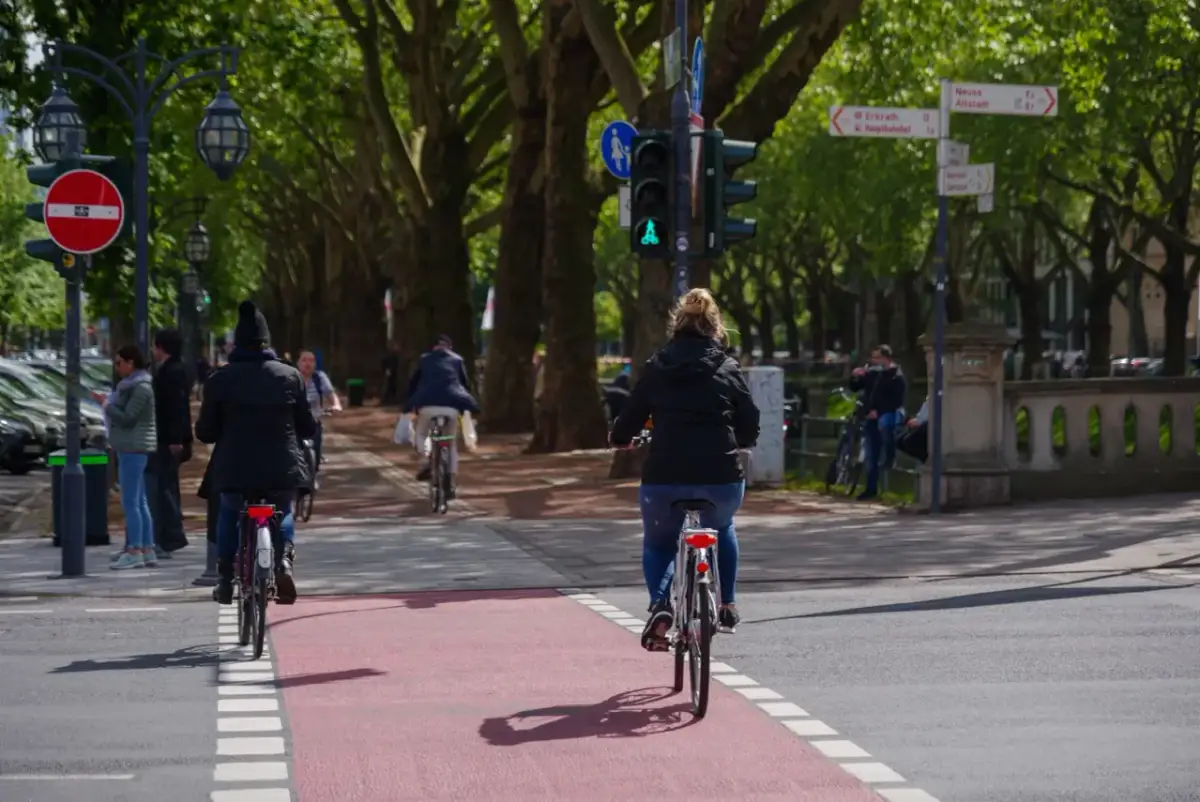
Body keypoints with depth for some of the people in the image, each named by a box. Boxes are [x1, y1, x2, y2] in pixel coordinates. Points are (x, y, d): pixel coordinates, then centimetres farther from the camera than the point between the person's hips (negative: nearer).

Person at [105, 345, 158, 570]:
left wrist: (108, 407, -9)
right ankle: (147, 550, 13)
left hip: (133, 448, -10)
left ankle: (134, 551, -10)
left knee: (130, 501, -10)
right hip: (131, 448, 10)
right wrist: (111, 407, 7)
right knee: (140, 501, 11)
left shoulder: (141, 388, -14)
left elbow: (127, 418, -19)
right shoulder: (130, 385, 17)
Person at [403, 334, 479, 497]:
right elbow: (466, 383, 23)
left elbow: (413, 383, 21)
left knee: (420, 433, 24)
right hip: (452, 405, 1)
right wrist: (466, 405, 31)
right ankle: (452, 484, 9)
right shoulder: (457, 360, 22)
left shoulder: (424, 359, 21)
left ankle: (425, 461, -4)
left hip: (428, 404, -1)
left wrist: (409, 405, 25)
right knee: (451, 443, 16)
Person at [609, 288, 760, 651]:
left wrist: (619, 438, 32)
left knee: (657, 544, 24)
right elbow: (750, 428, 7)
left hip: (664, 479, 0)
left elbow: (629, 420, 9)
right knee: (722, 529, 34)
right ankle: (727, 603, 29)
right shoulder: (728, 369, 5)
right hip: (721, 478, 0)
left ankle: (660, 605, -2)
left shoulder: (655, 368, 5)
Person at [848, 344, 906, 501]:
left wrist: (878, 411, -19)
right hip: (871, 417, 6)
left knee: (884, 424, -42)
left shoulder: (896, 376, -4)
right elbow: (855, 388, 22)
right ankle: (871, 488, 12)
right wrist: (854, 377, 0)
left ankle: (889, 455, -21)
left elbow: (897, 401, -12)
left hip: (887, 414, -6)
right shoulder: (871, 373, 14)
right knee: (870, 455, 5)